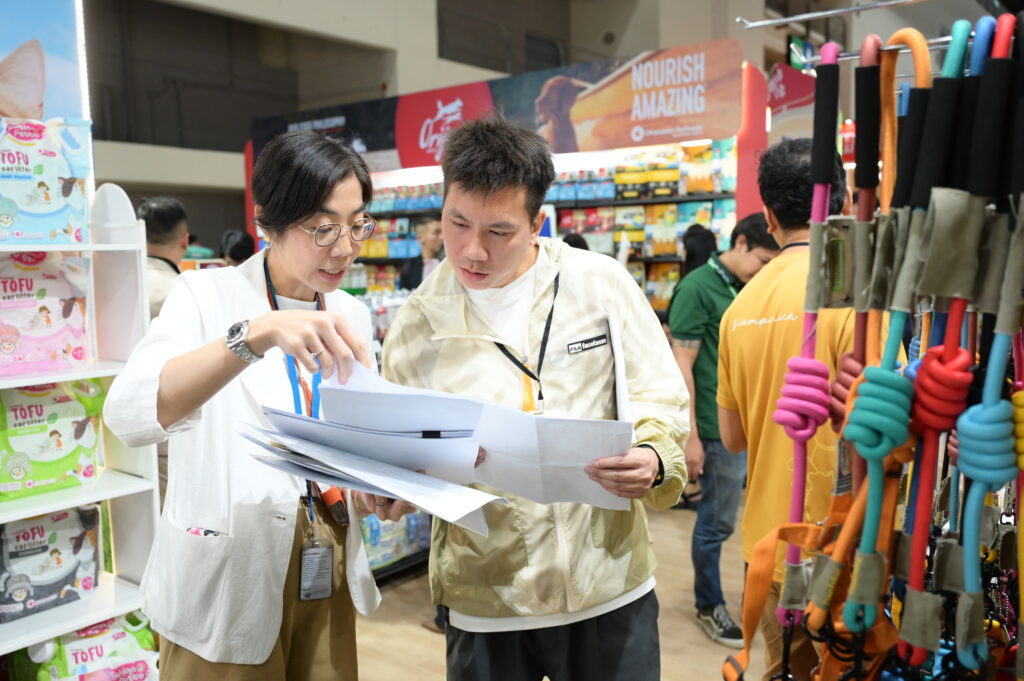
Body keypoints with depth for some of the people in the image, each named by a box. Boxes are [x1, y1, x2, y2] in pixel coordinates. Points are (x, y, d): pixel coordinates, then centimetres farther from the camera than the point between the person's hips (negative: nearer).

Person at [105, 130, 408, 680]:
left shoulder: (351, 316, 4)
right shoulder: (206, 295, -11)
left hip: (328, 575, 5)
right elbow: (127, 414, -28)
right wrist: (255, 335, -39)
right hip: (226, 581, -4)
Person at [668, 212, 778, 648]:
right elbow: (682, 367, -14)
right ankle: (709, 607, 24)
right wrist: (690, 435, -15)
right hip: (720, 429, -7)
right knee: (717, 522, 6)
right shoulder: (697, 288, -11)